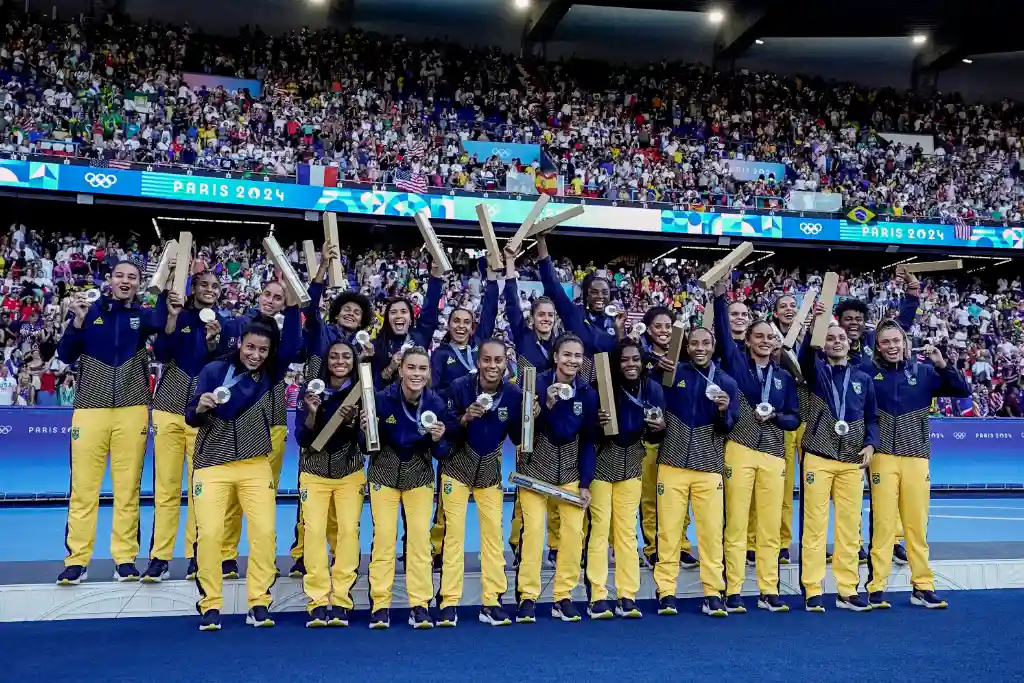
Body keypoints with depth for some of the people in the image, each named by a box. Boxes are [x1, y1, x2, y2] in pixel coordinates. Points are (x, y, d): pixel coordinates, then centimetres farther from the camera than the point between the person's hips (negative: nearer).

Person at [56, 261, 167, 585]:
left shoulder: (142, 315, 7)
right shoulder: (91, 310, 6)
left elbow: (160, 321, -17)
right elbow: (65, 355, 1)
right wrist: (78, 320, -12)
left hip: (132, 410, 0)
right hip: (90, 408, 0)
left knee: (128, 487, 3)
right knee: (83, 486, 1)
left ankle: (125, 559, 10)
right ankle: (76, 560, 8)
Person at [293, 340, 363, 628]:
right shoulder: (311, 389, -4)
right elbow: (301, 438, -7)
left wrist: (351, 421, -26)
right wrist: (312, 412, -24)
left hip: (350, 472, 0)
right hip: (314, 472, 0)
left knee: (348, 530, -10)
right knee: (314, 531, -11)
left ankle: (340, 601, -3)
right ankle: (317, 602, -6)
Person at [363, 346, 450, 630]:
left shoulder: (436, 403, -16)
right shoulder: (382, 399, -21)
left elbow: (442, 453, -7)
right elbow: (368, 446, -11)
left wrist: (438, 439, -29)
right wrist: (365, 430, -32)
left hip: (419, 475, 1)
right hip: (384, 473, -1)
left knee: (420, 537, -1)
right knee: (383, 536, -1)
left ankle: (419, 605, 9)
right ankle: (380, 605, 10)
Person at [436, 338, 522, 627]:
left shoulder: (514, 394, -12)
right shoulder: (459, 387, -18)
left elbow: (517, 438, -5)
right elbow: (446, 431, -16)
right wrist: (465, 419, -34)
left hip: (490, 470, 2)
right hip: (457, 468, -2)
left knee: (493, 533, 2)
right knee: (454, 532, -3)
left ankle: (491, 602, 11)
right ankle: (448, 602, 5)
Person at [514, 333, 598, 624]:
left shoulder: (588, 394, -3)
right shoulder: (538, 383, -12)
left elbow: (588, 441, 2)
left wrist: (585, 483, -2)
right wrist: (547, 404, -31)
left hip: (570, 469, 3)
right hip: (534, 466, -3)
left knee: (574, 530, -3)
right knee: (533, 528, -9)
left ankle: (563, 597, 11)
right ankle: (527, 597, 4)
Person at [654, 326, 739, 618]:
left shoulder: (727, 382, 6)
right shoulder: (673, 373, 2)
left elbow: (729, 429, 5)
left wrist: (724, 411, -15)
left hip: (709, 467, 1)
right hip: (672, 463, -1)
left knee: (712, 530, 0)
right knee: (668, 529, 1)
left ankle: (713, 593, 10)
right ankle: (666, 592, 9)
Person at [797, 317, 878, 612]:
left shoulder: (863, 378, 15)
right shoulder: (816, 370, 6)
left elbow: (871, 417, 16)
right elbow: (805, 354, -16)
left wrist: (870, 444, -2)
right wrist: (814, 323, -32)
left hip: (852, 461, 3)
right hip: (818, 458, -3)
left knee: (850, 526, 5)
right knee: (814, 524, -3)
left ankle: (848, 591, 14)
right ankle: (813, 591, 3)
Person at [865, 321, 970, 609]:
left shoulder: (923, 371, 6)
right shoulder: (869, 372, 0)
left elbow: (963, 391, 5)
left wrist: (943, 365, -8)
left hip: (917, 457, 2)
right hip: (883, 457, -2)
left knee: (917, 524, 6)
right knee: (883, 523, -3)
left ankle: (923, 586, 15)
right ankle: (876, 587, 2)